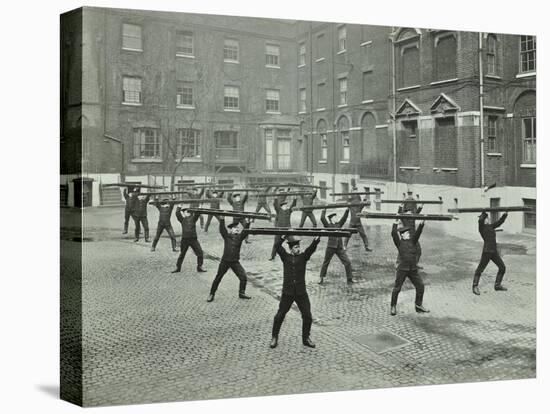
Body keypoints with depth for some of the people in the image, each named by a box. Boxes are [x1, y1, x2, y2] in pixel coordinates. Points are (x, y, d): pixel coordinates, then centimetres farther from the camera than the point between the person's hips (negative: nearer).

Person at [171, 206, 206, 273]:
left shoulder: (193, 218, 6)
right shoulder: (182, 219, 5)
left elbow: (197, 213, -8)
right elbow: (177, 213, -6)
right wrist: (179, 206, -3)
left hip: (193, 239, 1)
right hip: (185, 239, 0)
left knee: (200, 253, -3)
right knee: (181, 254, 12)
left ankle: (199, 267, 11)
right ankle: (178, 268, 25)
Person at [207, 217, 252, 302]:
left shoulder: (240, 237, 1)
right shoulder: (226, 236, -3)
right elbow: (222, 229, -17)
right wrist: (221, 220, -30)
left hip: (235, 262, 2)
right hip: (225, 261, -2)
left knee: (243, 276, -3)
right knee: (218, 278, 6)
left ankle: (242, 293, 17)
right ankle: (212, 294, 20)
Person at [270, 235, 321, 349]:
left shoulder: (303, 256, 2)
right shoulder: (285, 256, 1)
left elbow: (311, 249, -14)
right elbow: (278, 247, -15)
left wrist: (316, 240, -32)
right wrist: (283, 237, -30)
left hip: (301, 292, 1)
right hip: (287, 292, -1)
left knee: (307, 316, 3)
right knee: (280, 316, 5)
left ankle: (306, 338, 23)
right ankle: (274, 337, 24)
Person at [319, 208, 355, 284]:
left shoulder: (338, 224, 14)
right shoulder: (328, 225, 2)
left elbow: (344, 218, 10)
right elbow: (322, 218, -10)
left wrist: (347, 210, 0)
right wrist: (324, 211, -5)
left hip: (340, 247, 4)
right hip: (331, 247, -4)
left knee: (347, 262, -1)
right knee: (326, 263, 9)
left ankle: (350, 278, 10)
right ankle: (322, 278, 25)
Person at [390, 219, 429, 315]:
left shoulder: (413, 241, 9)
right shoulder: (399, 243, -2)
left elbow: (418, 233, -3)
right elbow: (393, 234, -17)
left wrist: (422, 224, -14)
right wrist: (395, 224, -22)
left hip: (413, 269, 4)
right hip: (402, 269, -4)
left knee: (420, 286, 6)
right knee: (397, 288, 2)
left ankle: (418, 306, 21)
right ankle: (393, 307, 17)